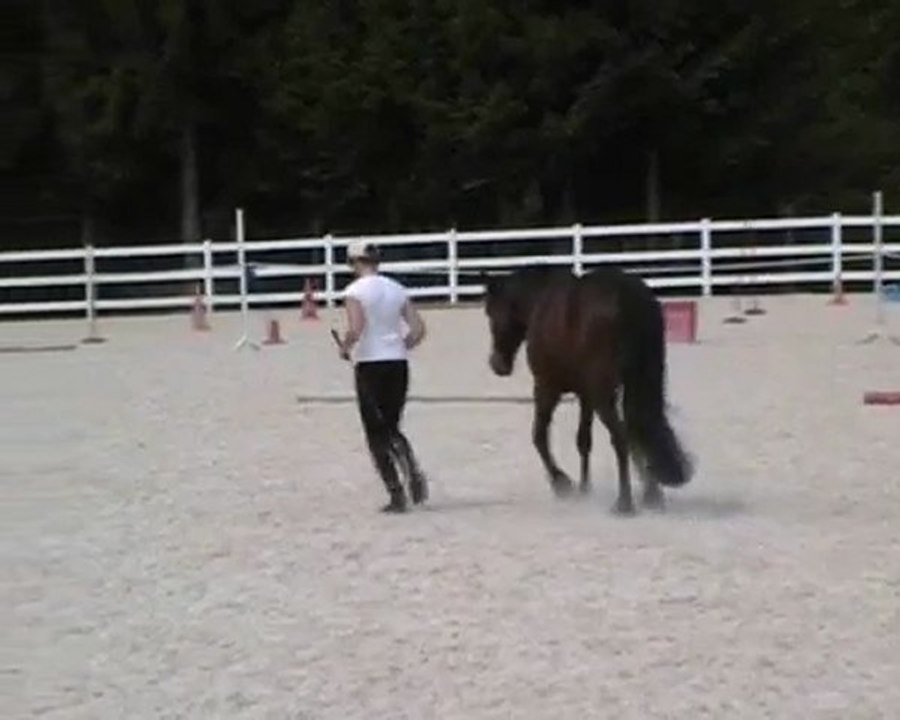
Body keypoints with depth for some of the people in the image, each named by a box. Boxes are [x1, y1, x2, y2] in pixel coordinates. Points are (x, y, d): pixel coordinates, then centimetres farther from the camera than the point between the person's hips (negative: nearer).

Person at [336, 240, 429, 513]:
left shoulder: (355, 291, -9)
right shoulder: (397, 289, 8)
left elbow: (356, 329, -23)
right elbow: (418, 329, 4)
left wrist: (344, 347, -5)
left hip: (369, 365, -5)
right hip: (398, 364, 5)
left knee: (376, 433, 5)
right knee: (392, 428, 18)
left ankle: (396, 494, 1)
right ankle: (413, 472, -7)